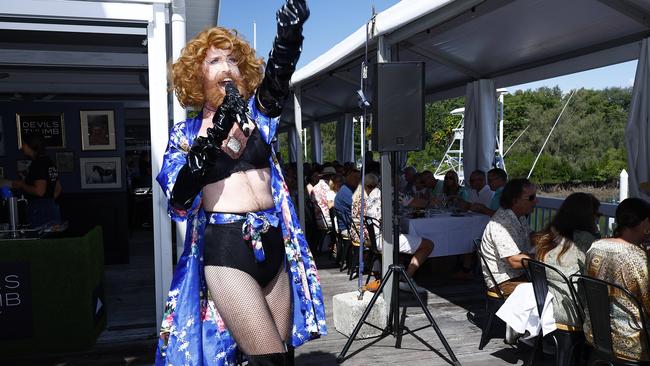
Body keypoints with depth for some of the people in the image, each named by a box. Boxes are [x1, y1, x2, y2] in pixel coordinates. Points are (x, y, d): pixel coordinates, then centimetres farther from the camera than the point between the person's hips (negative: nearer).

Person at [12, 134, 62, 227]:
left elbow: (39, 191, -22)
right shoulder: (49, 162, 16)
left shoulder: (38, 164, -13)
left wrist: (21, 185, -8)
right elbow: (58, 189, 21)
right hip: (52, 208, 10)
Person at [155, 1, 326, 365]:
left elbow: (276, 80, -13)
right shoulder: (186, 132, 5)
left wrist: (289, 34, -33)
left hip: (273, 244, 4)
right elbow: (178, 196, -10)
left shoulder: (255, 113, 10)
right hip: (226, 247, -3)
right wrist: (215, 135, -20)